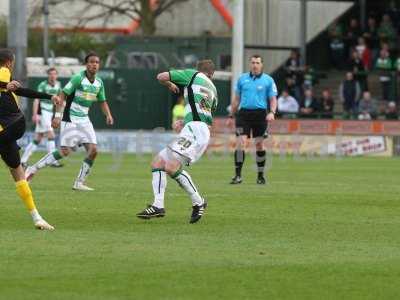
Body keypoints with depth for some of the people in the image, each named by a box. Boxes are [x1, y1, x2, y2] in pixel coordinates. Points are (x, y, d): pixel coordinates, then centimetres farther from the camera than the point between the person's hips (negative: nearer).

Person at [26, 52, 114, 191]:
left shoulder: (99, 82, 7)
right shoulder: (78, 78, -14)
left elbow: (102, 101, 21)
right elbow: (62, 95, -15)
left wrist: (108, 115, 3)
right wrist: (57, 115, -22)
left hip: (84, 120, 7)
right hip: (70, 119, -7)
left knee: (93, 150, -7)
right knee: (65, 151, -11)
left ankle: (79, 183, 1)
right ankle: (34, 168, 2)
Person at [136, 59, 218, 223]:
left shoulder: (193, 75, 8)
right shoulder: (213, 90, 28)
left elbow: (161, 76, 6)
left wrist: (170, 85, 27)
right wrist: (184, 122, 39)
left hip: (195, 130, -9)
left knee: (171, 167, -22)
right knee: (157, 162, 6)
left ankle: (198, 202, -12)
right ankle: (158, 206, -6)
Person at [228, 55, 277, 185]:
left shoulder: (268, 80, 4)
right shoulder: (242, 79, 11)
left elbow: (273, 99, 4)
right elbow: (236, 99, 16)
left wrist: (272, 112, -13)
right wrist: (232, 115, 14)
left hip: (260, 114, -1)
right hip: (244, 113, 1)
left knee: (259, 145, 4)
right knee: (240, 142, -10)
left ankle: (260, 175, 17)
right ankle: (238, 175, -9)